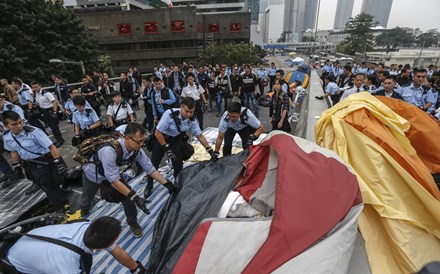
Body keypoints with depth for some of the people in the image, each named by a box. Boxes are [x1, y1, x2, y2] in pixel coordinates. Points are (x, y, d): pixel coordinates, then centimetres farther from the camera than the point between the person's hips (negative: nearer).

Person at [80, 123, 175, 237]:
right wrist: (135, 197, -44)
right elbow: (113, 180, -41)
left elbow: (150, 168, -19)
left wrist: (167, 184, -25)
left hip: (112, 171, 3)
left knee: (127, 196, -10)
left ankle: (132, 222, 16)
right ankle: (84, 208, 62)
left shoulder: (137, 150, -28)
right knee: (87, 198, 24)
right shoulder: (110, 150, -45)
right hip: (92, 173, -3)